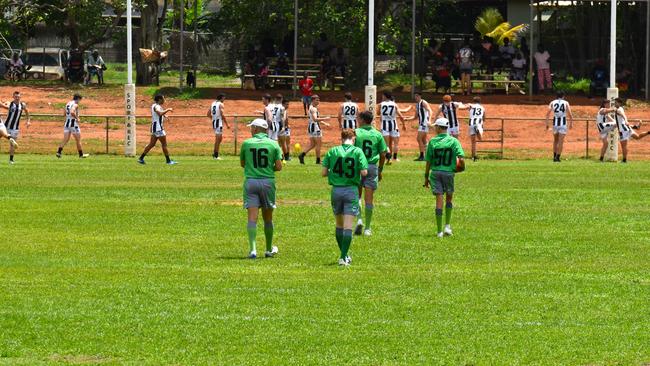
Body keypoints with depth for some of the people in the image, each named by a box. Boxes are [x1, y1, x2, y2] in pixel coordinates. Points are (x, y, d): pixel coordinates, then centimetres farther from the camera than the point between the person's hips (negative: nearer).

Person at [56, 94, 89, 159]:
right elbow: (72, 112, -31)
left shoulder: (68, 104, 13)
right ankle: (81, 154, 15)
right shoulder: (75, 105, -13)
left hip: (67, 123, 7)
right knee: (78, 140, 7)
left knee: (65, 139, 2)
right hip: (73, 124, -7)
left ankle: (59, 152, -15)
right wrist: (77, 118, -17)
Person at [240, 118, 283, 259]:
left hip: (250, 182, -1)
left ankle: (253, 249, -21)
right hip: (268, 182, 1)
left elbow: (242, 163, 15)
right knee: (268, 218, 13)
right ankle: (269, 249, 26)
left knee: (252, 217, -6)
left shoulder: (246, 143, 2)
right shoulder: (273, 144, 1)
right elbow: (279, 167, -2)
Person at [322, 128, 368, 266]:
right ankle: (343, 257, -8)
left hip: (336, 190, 2)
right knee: (348, 226, -2)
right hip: (351, 190, -2)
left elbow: (324, 172, -2)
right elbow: (364, 172, -11)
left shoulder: (332, 151, 0)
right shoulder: (357, 151, -6)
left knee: (339, 225, 17)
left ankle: (344, 254, 26)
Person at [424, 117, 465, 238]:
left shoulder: (432, 141, -2)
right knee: (449, 198, 20)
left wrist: (426, 177, 9)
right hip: (448, 173, 0)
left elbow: (428, 162, 0)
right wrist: (461, 167, 9)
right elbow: (461, 158, -13)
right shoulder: (453, 141, -3)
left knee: (439, 200, 1)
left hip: (435, 173, 0)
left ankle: (439, 231, 0)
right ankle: (447, 226, 13)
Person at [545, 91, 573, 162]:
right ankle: (557, 157, -8)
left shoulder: (552, 103, 6)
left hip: (555, 122, 2)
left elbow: (547, 114, -3)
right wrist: (571, 123, 11)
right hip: (563, 123, -2)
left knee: (555, 140, 19)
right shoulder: (566, 103, 2)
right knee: (561, 141, 0)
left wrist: (547, 124, -1)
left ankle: (555, 156, 22)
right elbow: (570, 115, -2)